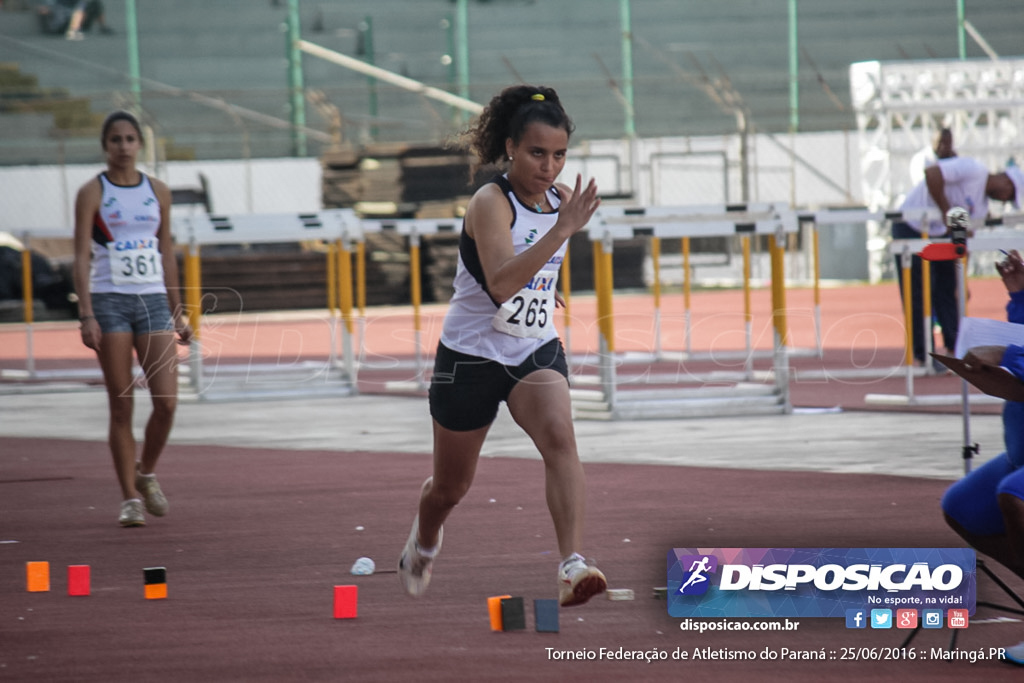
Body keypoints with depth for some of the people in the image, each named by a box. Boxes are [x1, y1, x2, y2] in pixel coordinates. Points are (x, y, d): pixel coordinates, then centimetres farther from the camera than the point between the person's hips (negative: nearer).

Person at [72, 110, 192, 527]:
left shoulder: (158, 192, 11)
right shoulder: (92, 193, 0)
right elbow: (82, 257, -5)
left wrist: (177, 314, 15)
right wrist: (86, 315, -15)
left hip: (153, 301, 3)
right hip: (109, 302, -3)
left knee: (167, 401, -8)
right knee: (121, 406, -2)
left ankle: (146, 474, 18)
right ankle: (130, 499, 6)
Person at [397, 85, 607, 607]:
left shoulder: (562, 200, 1)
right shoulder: (490, 202, -20)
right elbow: (500, 281, -37)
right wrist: (562, 230, -41)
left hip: (537, 350, 4)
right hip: (471, 354, -4)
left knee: (559, 436, -28)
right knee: (451, 486, 15)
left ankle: (573, 568, -39)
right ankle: (425, 540, 50)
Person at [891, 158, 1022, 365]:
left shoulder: (981, 206, 8)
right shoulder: (973, 170, -17)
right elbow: (932, 173, -30)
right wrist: (946, 213, -26)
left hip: (938, 232, 9)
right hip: (911, 229, -9)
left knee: (948, 290, 8)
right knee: (919, 294, -7)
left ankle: (955, 349, 16)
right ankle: (923, 356, -2)